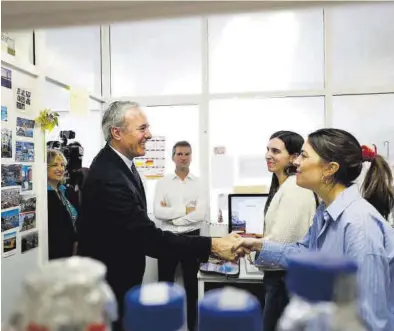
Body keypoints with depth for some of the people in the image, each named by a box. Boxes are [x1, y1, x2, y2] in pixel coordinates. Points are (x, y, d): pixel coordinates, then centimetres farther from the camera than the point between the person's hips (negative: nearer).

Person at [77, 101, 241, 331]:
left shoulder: (119, 161, 0)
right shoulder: (107, 177, -32)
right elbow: (149, 237, -34)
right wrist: (212, 246, -35)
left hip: (123, 274, 9)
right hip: (108, 281, -9)